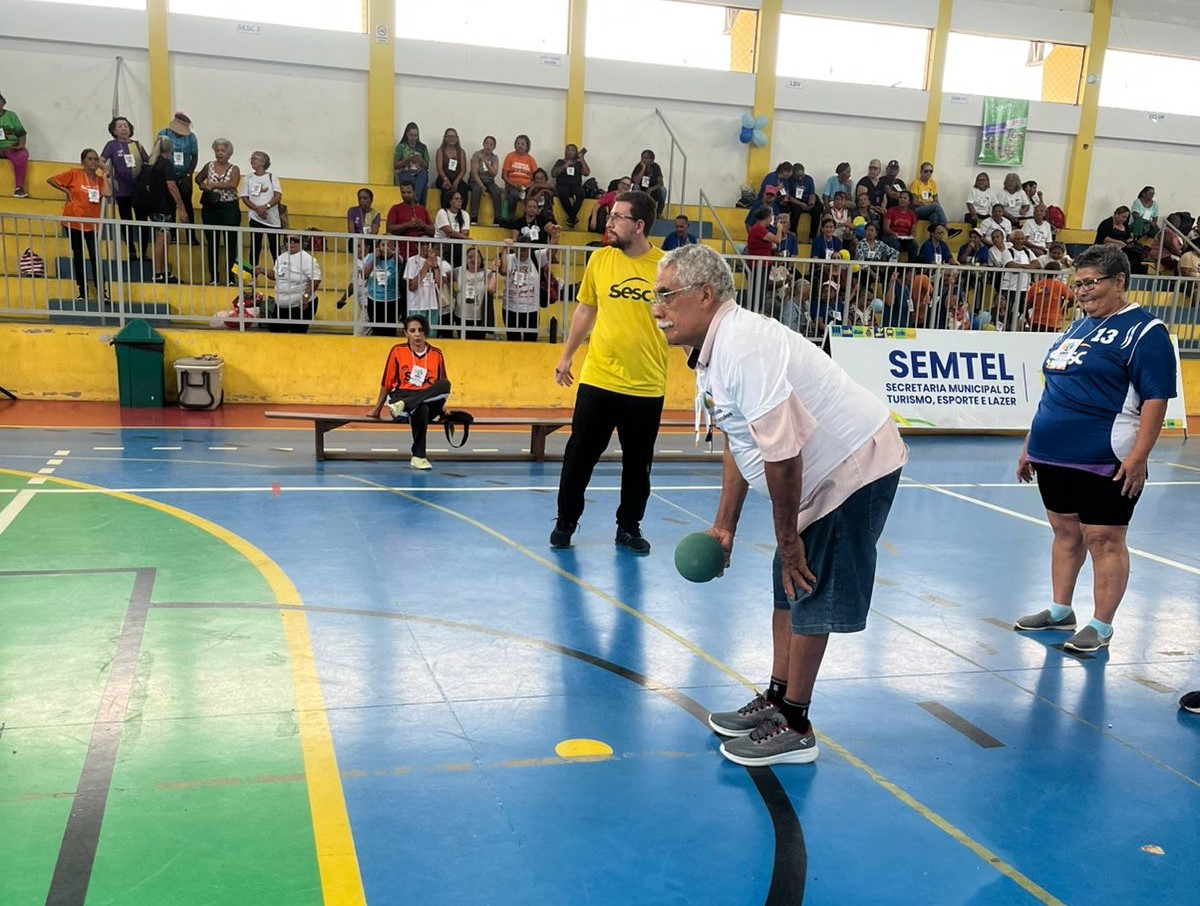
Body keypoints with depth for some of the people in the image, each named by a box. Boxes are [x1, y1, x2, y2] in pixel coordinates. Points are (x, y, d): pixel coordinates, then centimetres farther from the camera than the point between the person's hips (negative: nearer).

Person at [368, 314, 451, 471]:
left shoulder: (436, 354, 10)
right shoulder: (397, 351, 5)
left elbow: (442, 387, 20)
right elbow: (387, 383, 10)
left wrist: (442, 407, 11)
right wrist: (377, 409, 12)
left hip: (429, 401, 3)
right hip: (400, 396, -3)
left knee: (445, 384, -34)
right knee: (421, 409, -43)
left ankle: (403, 405, -42)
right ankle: (418, 456, -38)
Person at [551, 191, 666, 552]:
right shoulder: (600, 259, 2)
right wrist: (567, 356, 13)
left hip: (647, 386, -1)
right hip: (597, 380, 2)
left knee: (638, 463, 10)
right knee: (579, 455, 7)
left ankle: (628, 528, 27)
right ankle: (565, 522, 25)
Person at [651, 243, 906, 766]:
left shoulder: (743, 347, -27)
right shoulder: (712, 354, 6)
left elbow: (781, 453, -29)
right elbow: (738, 444, 14)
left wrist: (787, 538, -19)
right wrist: (725, 525, 12)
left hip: (857, 466, -10)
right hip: (827, 469, 10)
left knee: (810, 594, -4)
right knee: (789, 587, 16)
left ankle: (794, 727, 10)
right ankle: (776, 700, 30)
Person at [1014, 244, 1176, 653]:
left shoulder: (1143, 330, -8)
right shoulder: (1078, 327, 17)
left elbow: (1156, 399, -14)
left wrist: (1138, 457, -20)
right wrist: (1031, 443, 20)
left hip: (1105, 462, -8)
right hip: (1054, 455, 8)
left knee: (1103, 540, -1)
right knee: (1065, 532, 15)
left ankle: (1101, 627, 10)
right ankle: (1059, 612, 27)